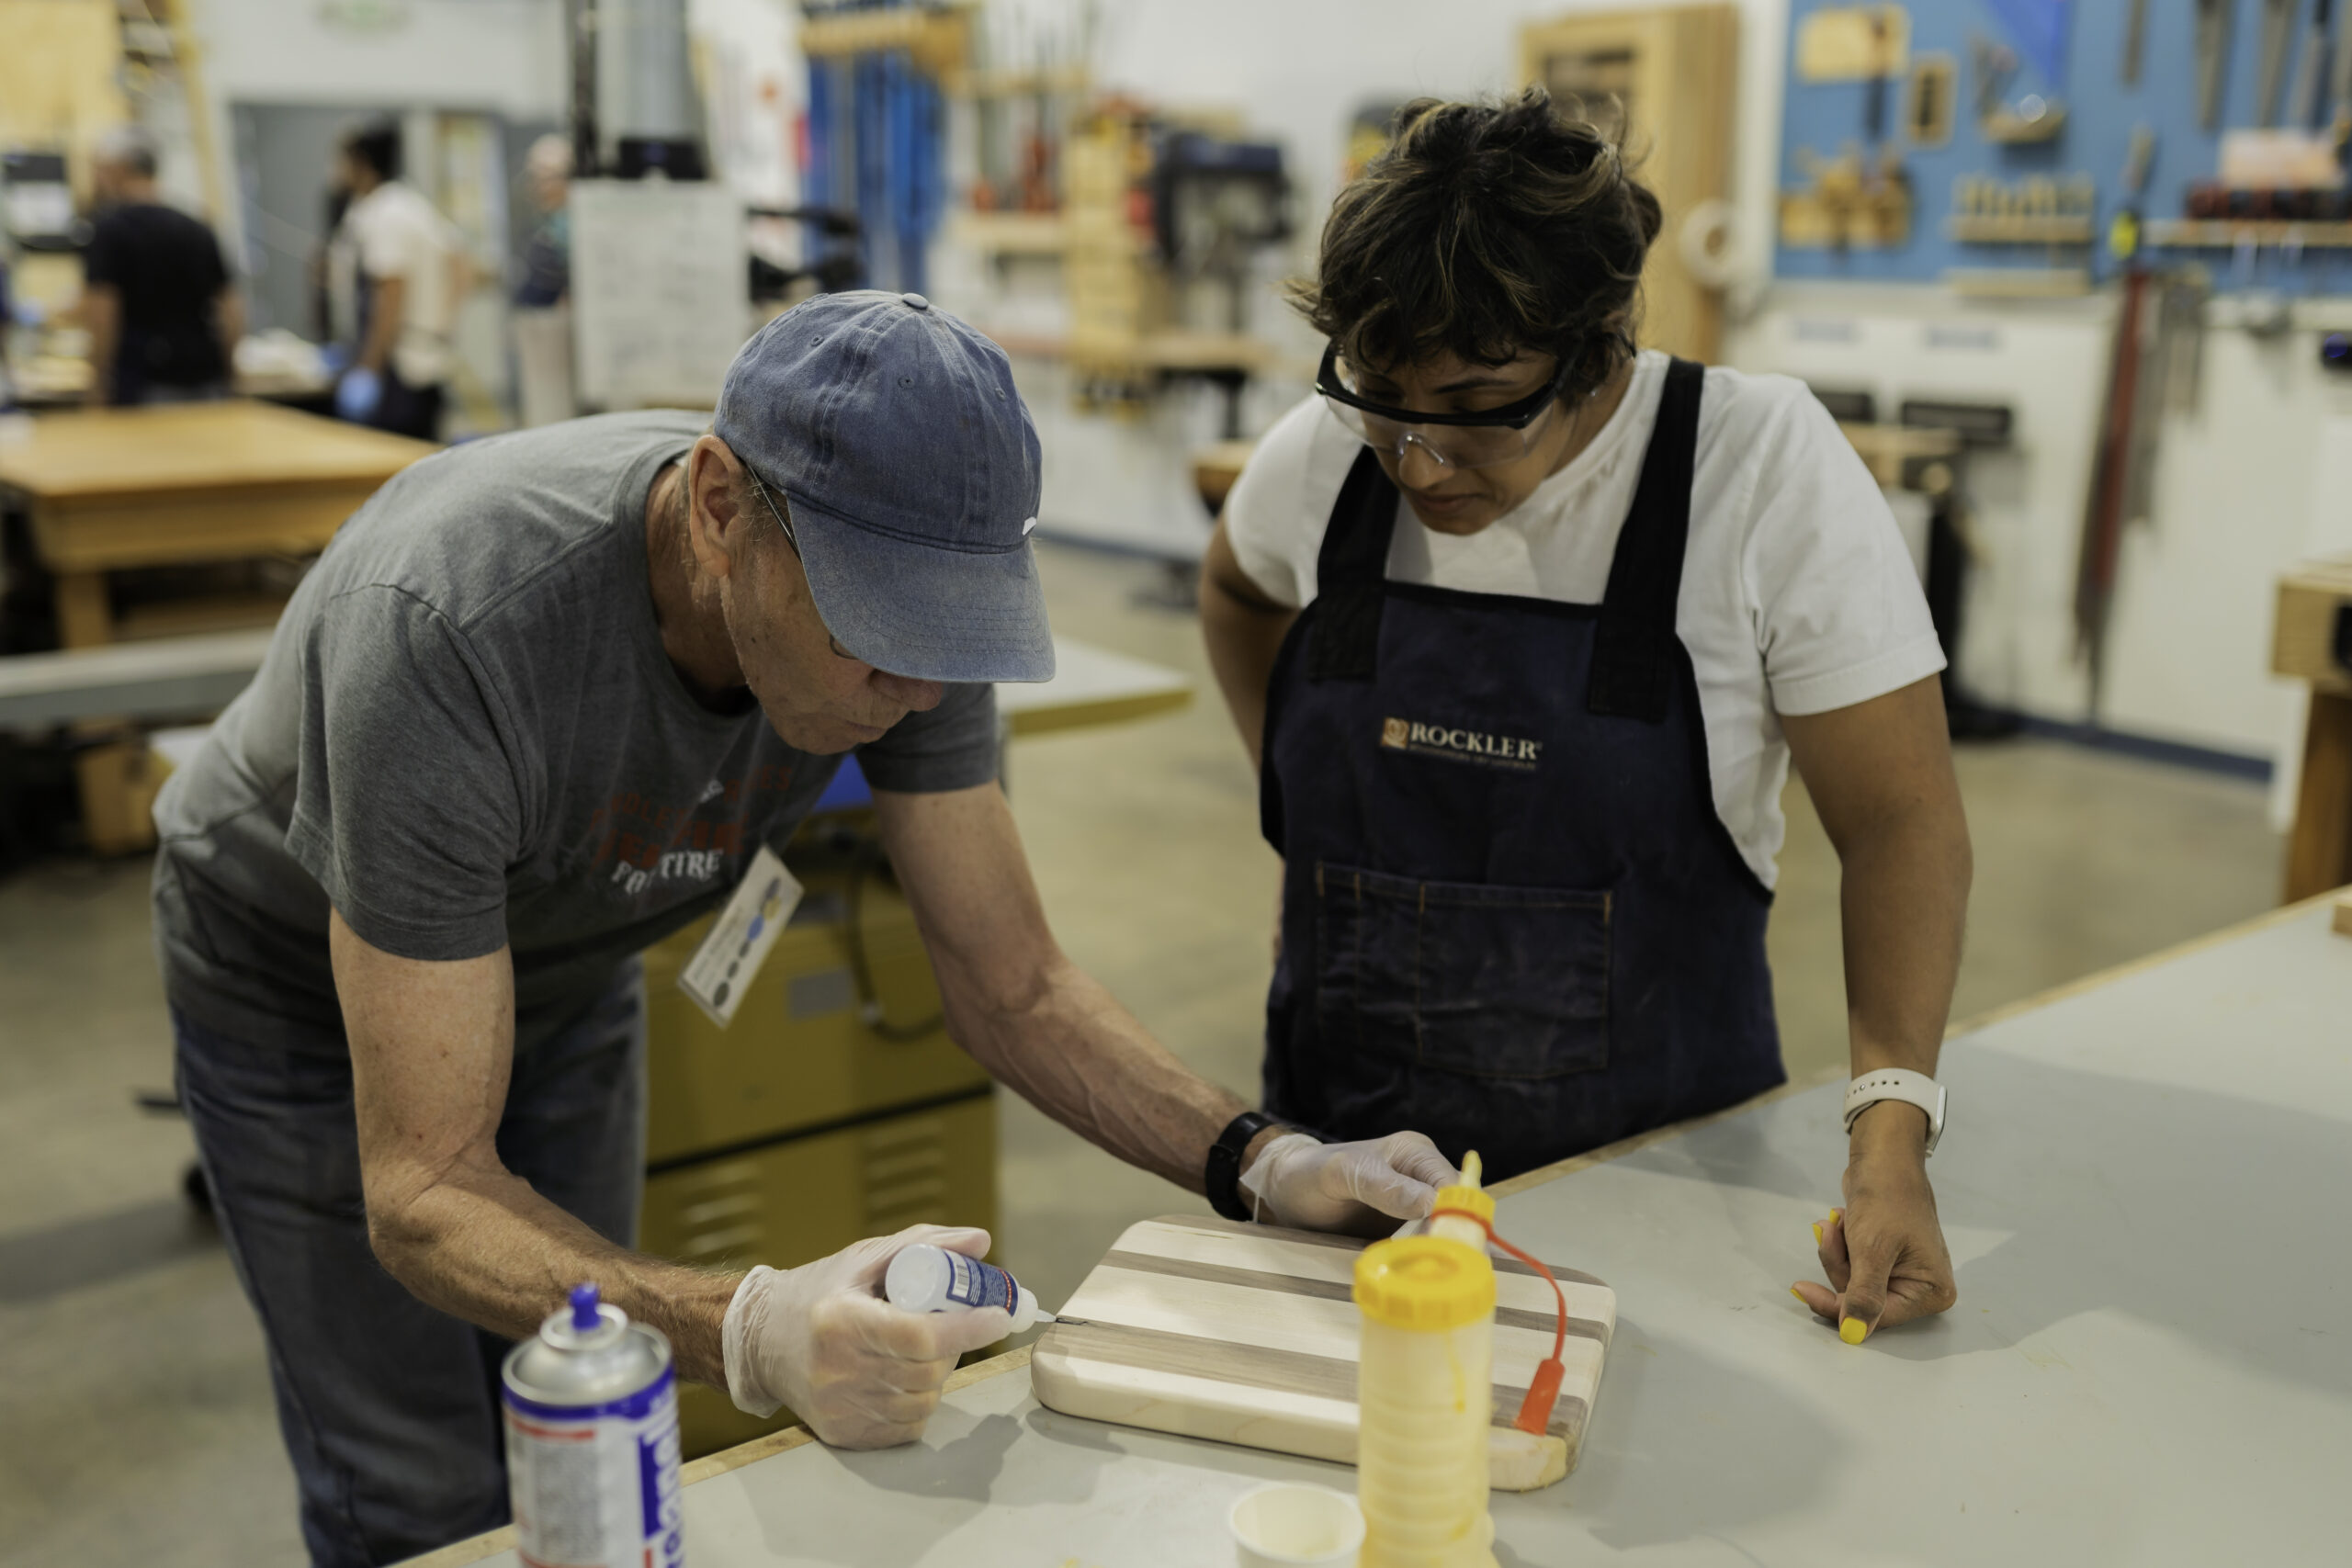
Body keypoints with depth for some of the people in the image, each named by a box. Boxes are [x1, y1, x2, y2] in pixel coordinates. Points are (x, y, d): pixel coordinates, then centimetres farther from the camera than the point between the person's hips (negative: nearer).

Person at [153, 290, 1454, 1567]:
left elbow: (1013, 990, -17)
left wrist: (1261, 1163, -32)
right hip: (306, 984, -4)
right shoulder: (446, 637, -42)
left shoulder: (890, 599, -26)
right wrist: (743, 1331, -57)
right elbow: (424, 1195, -39)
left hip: (559, 973, 4)